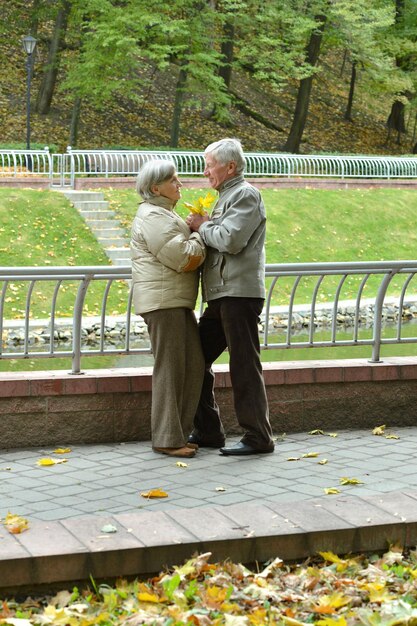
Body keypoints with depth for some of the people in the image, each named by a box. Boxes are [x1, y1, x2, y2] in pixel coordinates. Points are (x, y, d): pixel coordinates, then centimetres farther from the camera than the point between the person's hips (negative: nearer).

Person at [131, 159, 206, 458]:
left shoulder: (165, 213, 21)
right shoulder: (153, 216, -13)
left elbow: (187, 254, 23)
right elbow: (183, 258, -19)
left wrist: (194, 229, 7)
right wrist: (200, 234, -3)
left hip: (178, 301, 10)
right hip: (162, 299, -10)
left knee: (194, 365, 9)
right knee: (170, 368, -7)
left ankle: (180, 431, 16)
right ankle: (167, 439, -1)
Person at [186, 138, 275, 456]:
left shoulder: (246, 194, -8)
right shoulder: (227, 196, 22)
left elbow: (231, 240, -20)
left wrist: (203, 227, -5)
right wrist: (203, 227, 7)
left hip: (240, 293, -10)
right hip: (221, 296, 10)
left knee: (244, 365, -6)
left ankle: (258, 437, -1)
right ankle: (208, 431, 19)